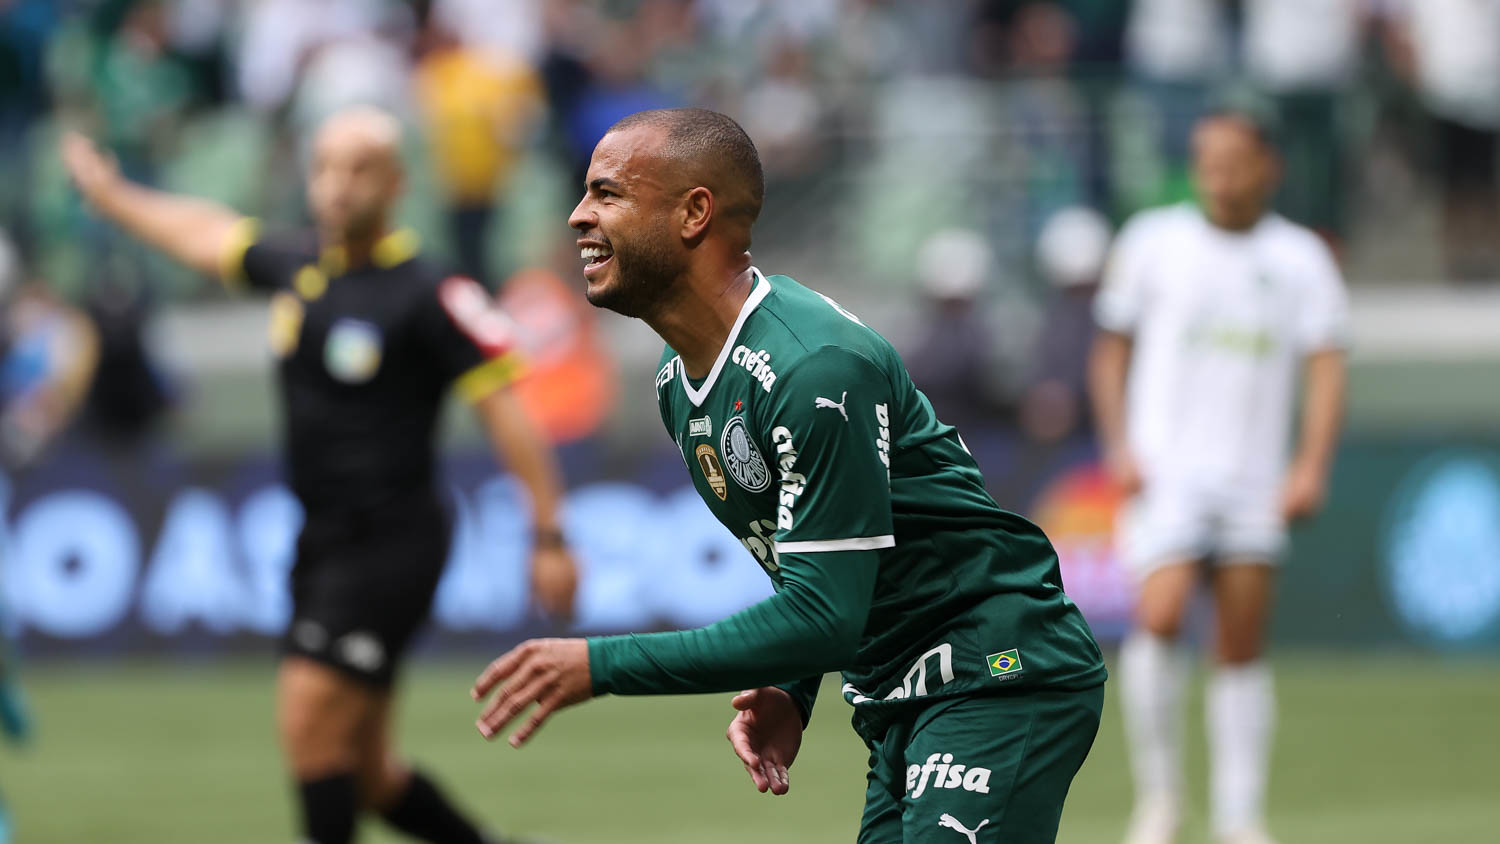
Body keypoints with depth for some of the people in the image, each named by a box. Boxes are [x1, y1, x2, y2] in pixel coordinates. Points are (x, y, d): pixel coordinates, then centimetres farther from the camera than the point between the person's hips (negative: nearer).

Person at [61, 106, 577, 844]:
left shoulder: (430, 296, -12)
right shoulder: (297, 272, 8)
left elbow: (506, 410, -13)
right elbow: (206, 236, 27)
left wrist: (548, 538, -16)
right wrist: (112, 195, 41)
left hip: (391, 541, -7)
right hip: (323, 543, 7)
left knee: (309, 717, -17)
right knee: (363, 774, 9)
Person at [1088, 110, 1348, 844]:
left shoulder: (1300, 258, 5)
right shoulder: (1153, 241, 4)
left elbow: (1325, 366, 2)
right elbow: (1111, 348, 10)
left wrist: (1312, 467, -10)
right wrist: (1118, 447, -2)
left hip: (1253, 480, 2)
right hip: (1165, 472, -2)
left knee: (1243, 648, 2)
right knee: (1159, 617, -20)